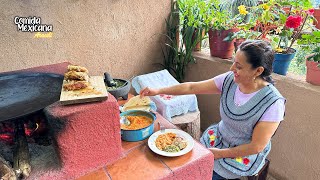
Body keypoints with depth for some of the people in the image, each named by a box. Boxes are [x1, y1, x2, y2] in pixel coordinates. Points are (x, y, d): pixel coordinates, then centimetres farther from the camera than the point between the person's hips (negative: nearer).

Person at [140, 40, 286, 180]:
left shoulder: (273, 103, -25)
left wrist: (219, 153, -16)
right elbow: (192, 87, -11)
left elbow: (257, 146, -20)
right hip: (218, 137, 4)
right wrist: (158, 91, -14)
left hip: (245, 154, -4)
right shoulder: (229, 79, -14)